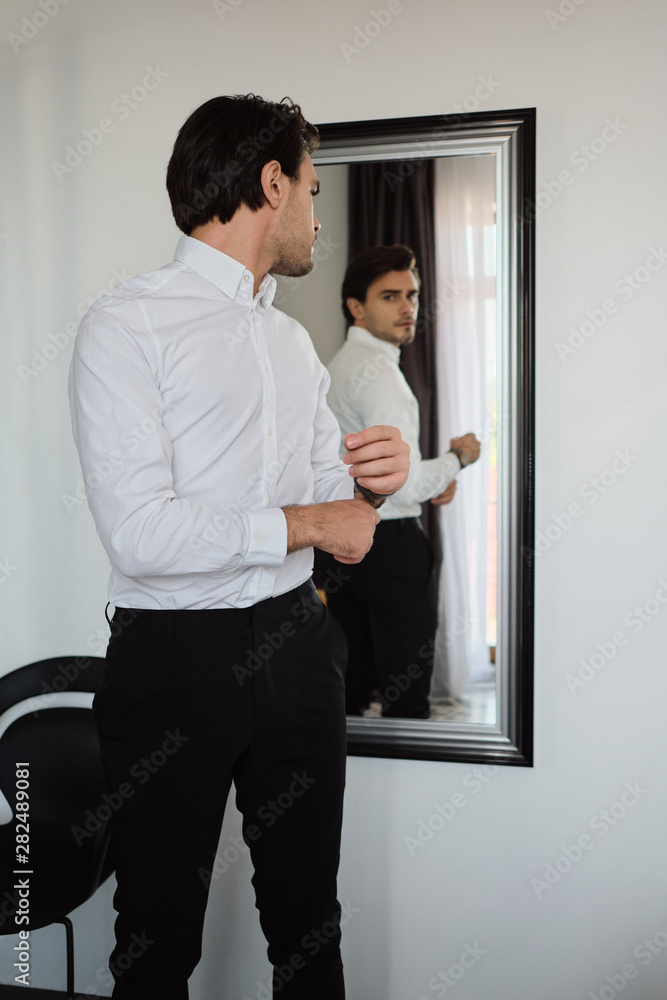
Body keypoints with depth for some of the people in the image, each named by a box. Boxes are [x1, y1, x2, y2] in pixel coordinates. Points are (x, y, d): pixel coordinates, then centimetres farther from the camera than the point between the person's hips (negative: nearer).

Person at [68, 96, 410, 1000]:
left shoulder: (293, 340, 16)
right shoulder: (126, 325, -9)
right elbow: (140, 532, -20)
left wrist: (370, 478, -5)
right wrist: (306, 524, -12)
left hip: (295, 647, 6)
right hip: (174, 660, -6)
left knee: (309, 925, 16)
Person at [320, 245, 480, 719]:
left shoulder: (340, 364, 15)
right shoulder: (376, 370, -16)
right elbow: (406, 484, -23)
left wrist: (429, 479, 11)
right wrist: (458, 458, -5)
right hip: (390, 543, -10)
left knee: (349, 687, 15)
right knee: (408, 697, -1)